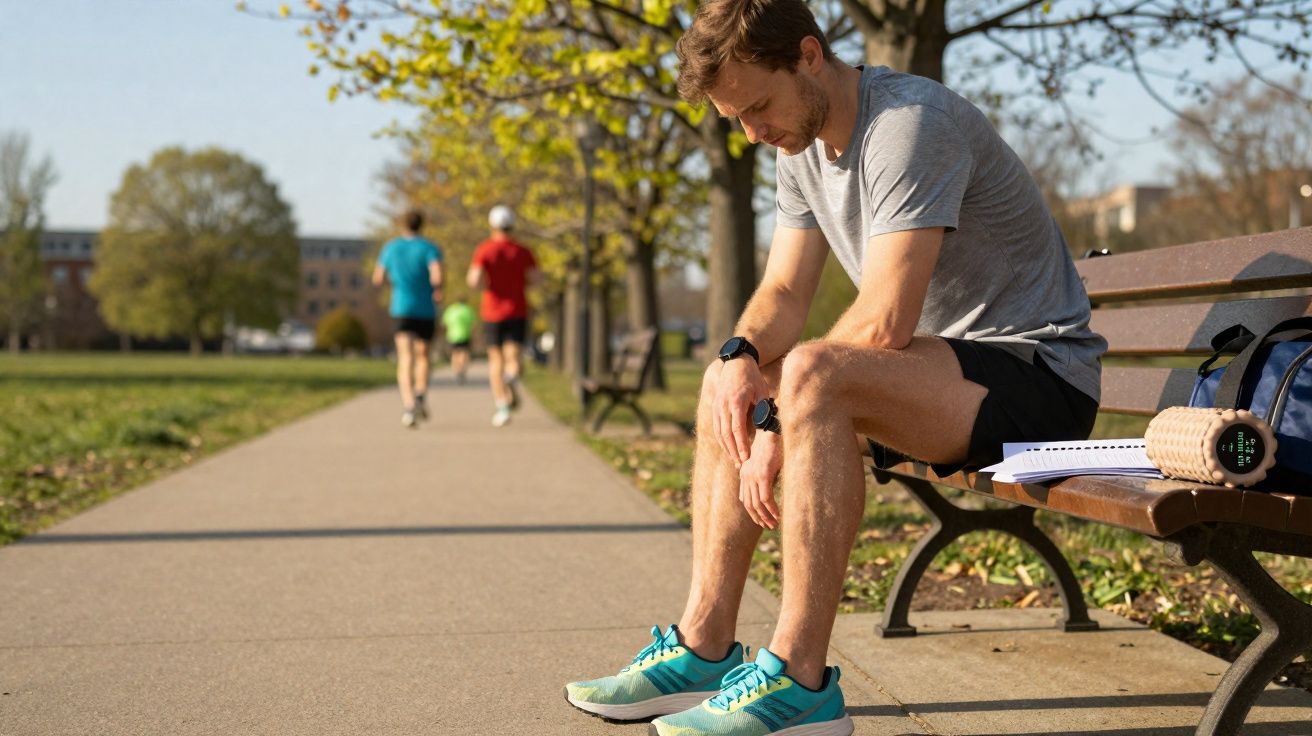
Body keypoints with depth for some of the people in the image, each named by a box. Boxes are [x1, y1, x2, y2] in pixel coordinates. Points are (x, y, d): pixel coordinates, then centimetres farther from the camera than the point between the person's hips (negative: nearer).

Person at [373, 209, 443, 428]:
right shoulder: (430, 248, -3)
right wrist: (438, 289, 0)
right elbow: (437, 276, -20)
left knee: (405, 359, -9)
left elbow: (378, 279, 10)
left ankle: (409, 405, -29)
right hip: (426, 310, 0)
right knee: (423, 355, 21)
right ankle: (420, 396, 0)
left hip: (401, 309, 0)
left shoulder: (390, 247, 6)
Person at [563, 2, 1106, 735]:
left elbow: (886, 322, -28)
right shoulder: (804, 144, 8)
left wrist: (777, 426, -20)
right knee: (725, 394, 7)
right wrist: (740, 356, -15)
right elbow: (784, 294, 7)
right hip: (948, 366, 10)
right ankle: (705, 648, 4)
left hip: (1042, 376, -10)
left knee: (815, 377, -34)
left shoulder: (910, 121, -22)